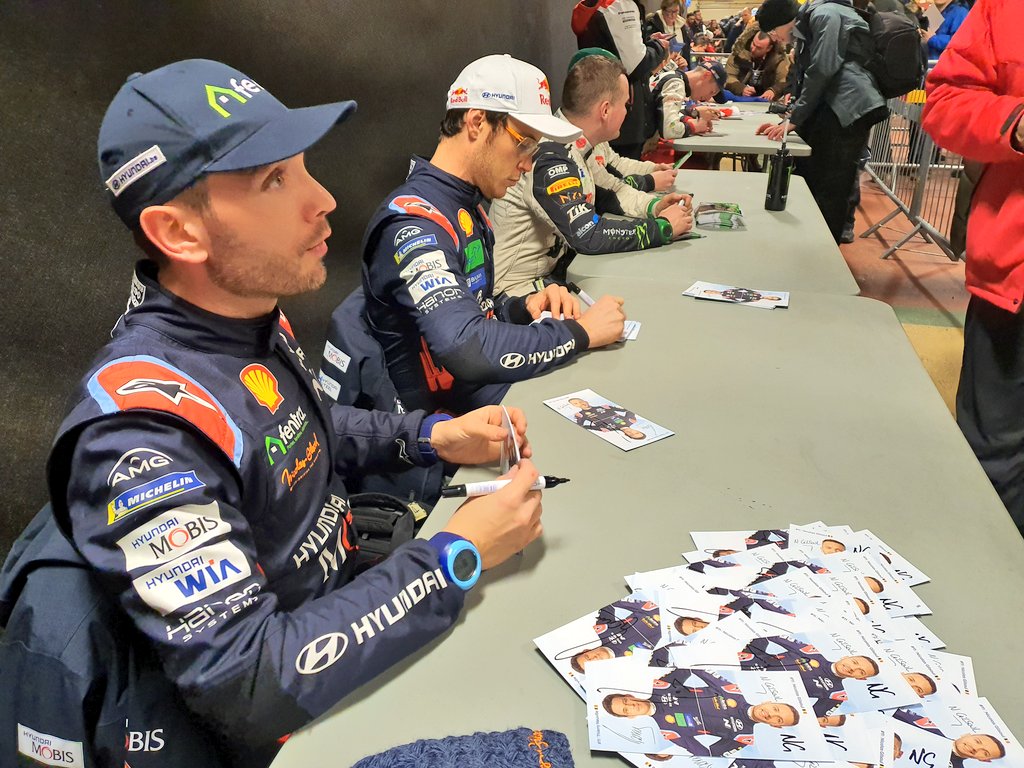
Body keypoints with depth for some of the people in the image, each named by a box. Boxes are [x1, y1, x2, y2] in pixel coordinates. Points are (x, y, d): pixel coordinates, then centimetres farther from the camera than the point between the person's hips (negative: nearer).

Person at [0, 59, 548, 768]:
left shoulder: (256, 317, -5)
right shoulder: (143, 426, -30)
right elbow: (252, 690, -31)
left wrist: (433, 437, 0)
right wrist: (458, 557, -25)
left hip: (338, 609, 8)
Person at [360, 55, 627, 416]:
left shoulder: (468, 206, 9)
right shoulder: (412, 222, -22)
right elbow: (466, 349, -34)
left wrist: (525, 306, -2)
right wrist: (580, 331, -23)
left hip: (493, 387, 9)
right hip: (451, 413, -9)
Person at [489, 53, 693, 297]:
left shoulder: (573, 146, 4)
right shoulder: (550, 157, -25)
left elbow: (610, 191, 20)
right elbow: (590, 236, -31)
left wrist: (654, 206, 0)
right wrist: (663, 226, -19)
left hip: (554, 266, 9)